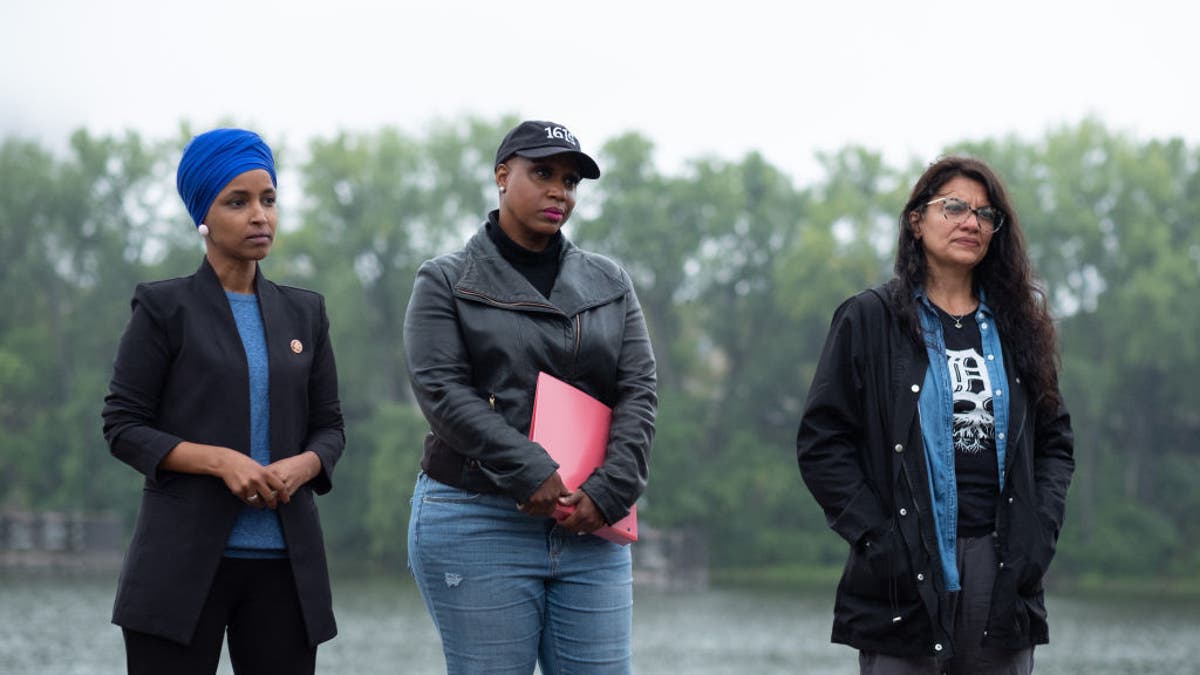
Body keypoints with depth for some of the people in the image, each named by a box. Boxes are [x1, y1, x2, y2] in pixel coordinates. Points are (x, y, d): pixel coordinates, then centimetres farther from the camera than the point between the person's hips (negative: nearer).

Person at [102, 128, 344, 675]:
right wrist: (220, 460, -17)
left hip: (284, 562, 4)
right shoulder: (164, 308, 1)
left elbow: (329, 425, 15)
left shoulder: (303, 313, 14)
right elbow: (123, 428, -2)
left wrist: (302, 466, -8)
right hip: (184, 557, -4)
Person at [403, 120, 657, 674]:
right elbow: (443, 393, -9)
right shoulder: (446, 283, 4)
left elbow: (638, 393, 5)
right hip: (476, 524, -3)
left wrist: (609, 493, -11)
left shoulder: (609, 285, 15)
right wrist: (532, 476, -19)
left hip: (591, 528, 4)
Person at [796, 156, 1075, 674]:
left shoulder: (1017, 325, 15)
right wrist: (875, 535, -11)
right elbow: (821, 444, -1)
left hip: (1004, 573, 3)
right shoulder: (870, 320, 3)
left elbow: (1055, 441, 17)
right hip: (907, 573, -3)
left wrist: (1040, 529, 0)